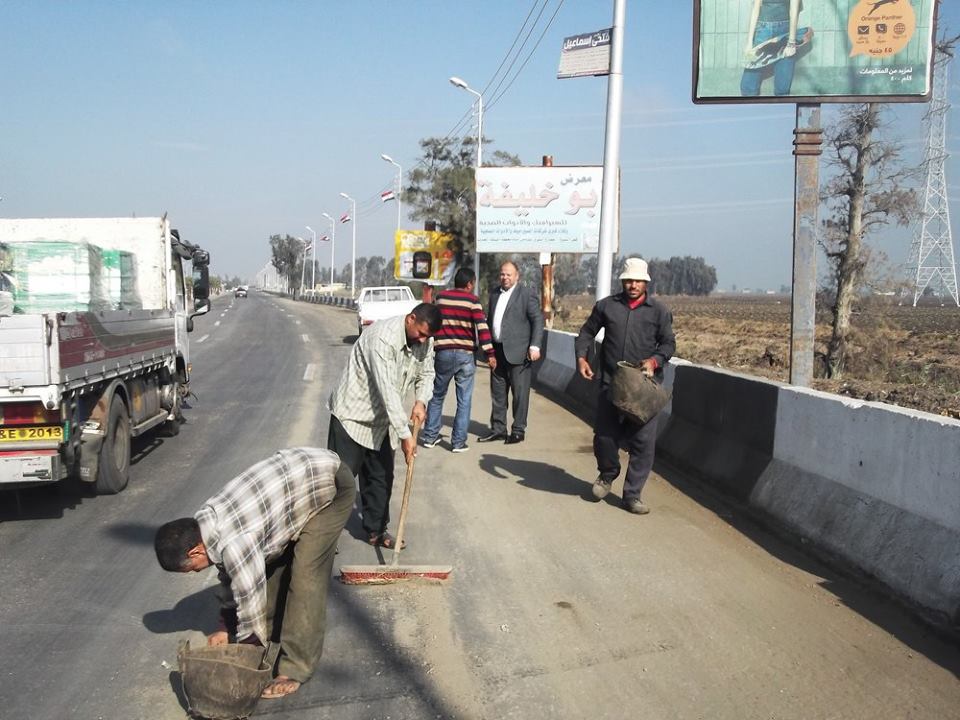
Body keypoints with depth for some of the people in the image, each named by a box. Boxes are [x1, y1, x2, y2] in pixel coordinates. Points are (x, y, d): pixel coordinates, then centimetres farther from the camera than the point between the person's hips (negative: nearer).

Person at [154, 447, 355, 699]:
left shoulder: (234, 543, -28)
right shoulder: (206, 522, -1)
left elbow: (251, 603, -18)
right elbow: (232, 575, 15)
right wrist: (226, 627, 16)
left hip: (331, 485, -9)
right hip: (303, 470, 9)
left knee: (305, 576, -10)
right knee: (271, 561, 12)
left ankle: (296, 667, 0)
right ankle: (273, 641, 28)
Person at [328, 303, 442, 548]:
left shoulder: (425, 340, -6)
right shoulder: (382, 337, -30)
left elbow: (426, 374, 10)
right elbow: (387, 389, -34)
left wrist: (421, 401, -11)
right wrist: (405, 434, -34)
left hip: (381, 420, 7)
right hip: (353, 413, -7)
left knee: (382, 477, 11)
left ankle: (376, 530, 24)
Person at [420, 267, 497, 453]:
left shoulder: (440, 297, 5)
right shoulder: (472, 300, -5)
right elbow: (482, 327, -14)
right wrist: (490, 353, -14)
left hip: (443, 353, 3)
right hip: (465, 354, -3)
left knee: (437, 396, 17)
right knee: (464, 401, 5)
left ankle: (430, 436, 21)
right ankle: (459, 442, 5)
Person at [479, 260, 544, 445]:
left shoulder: (527, 294, -5)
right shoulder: (495, 294, 14)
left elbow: (538, 320, -8)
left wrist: (534, 346, -16)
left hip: (518, 353, -6)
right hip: (497, 351, 7)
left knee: (520, 393, 0)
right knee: (497, 393, 12)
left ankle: (518, 431, 9)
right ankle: (498, 429, 21)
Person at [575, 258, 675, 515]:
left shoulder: (658, 311, 5)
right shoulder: (606, 306, 8)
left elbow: (668, 343, 6)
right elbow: (587, 332, 15)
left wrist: (655, 360, -14)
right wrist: (581, 357, -1)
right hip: (610, 384, 1)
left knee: (643, 441, -2)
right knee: (604, 435, 5)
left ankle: (632, 495, 9)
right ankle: (607, 474, 36)